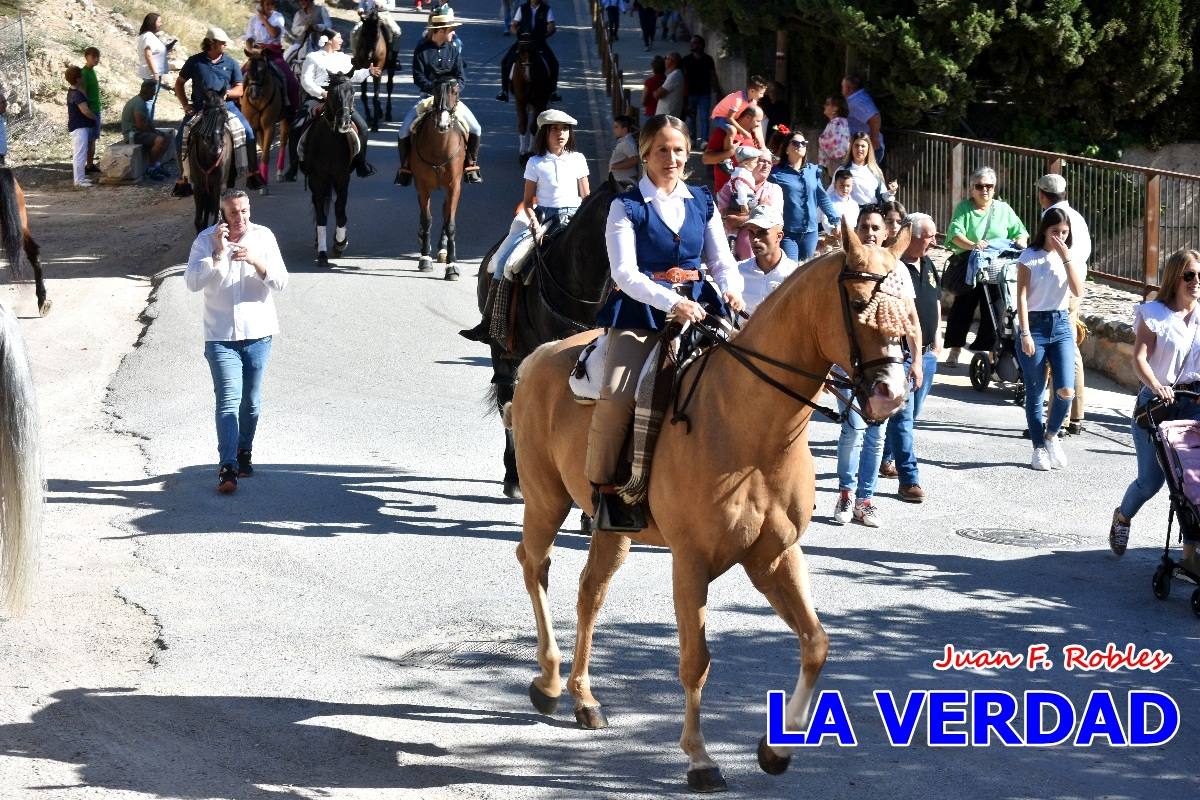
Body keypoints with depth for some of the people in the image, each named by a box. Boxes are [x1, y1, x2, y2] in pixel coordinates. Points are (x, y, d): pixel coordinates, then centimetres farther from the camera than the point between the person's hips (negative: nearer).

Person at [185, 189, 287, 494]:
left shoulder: (263, 237, -1)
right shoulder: (206, 240, -3)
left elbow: (280, 282, -6)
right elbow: (192, 282, -12)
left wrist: (255, 261, -23)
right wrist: (218, 254, -21)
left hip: (258, 333, 2)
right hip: (220, 335, -2)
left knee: (251, 401, 11)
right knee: (228, 401, -13)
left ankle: (244, 451, 33)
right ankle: (227, 468, -19)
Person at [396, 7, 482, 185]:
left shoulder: (453, 50, 1)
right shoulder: (422, 50, -6)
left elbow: (461, 77, -2)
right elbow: (418, 77, -9)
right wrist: (435, 88, -22)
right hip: (428, 96, -2)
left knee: (475, 129, -10)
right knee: (404, 131, -15)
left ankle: (470, 166, 7)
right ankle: (405, 168, 2)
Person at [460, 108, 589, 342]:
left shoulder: (578, 160, 9)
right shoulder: (535, 163, 6)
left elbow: (586, 197, 12)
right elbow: (528, 201, 6)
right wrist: (535, 224, -11)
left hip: (573, 218, 0)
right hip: (542, 218, 0)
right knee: (504, 260, -15)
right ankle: (488, 324, -13)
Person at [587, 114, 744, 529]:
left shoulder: (702, 203, 14)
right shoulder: (626, 207, 1)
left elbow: (722, 260, 13)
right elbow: (625, 273, -9)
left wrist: (730, 290, -11)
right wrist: (671, 303, -24)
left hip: (695, 307, 4)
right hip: (640, 313, -4)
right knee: (617, 395, -26)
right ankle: (602, 486, -14)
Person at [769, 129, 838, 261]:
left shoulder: (813, 171, 10)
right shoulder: (777, 173, -3)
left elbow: (823, 198, 16)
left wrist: (836, 220, 11)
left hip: (810, 231, 4)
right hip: (787, 232, -4)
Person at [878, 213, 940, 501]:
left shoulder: (929, 266, 12)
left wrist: (935, 342, 17)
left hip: (926, 353, 8)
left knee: (911, 412, 17)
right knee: (902, 415, -8)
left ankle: (885, 458, 34)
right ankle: (909, 480, -9)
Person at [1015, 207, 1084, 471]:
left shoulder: (1070, 257, 8)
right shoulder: (1030, 257, -3)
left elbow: (1078, 291, -6)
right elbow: (1022, 297, -6)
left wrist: (1066, 257, -12)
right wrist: (1025, 334, -13)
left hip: (1061, 325, 3)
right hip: (1035, 324, -3)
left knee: (1065, 390, -10)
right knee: (1034, 393, 2)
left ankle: (1051, 434, 15)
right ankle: (1039, 448, 14)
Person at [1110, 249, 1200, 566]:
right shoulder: (1154, 315, -4)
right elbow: (1139, 357, -14)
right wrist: (1155, 385, -32)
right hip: (1157, 404, -3)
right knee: (1151, 480, 1)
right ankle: (1122, 516, 34)